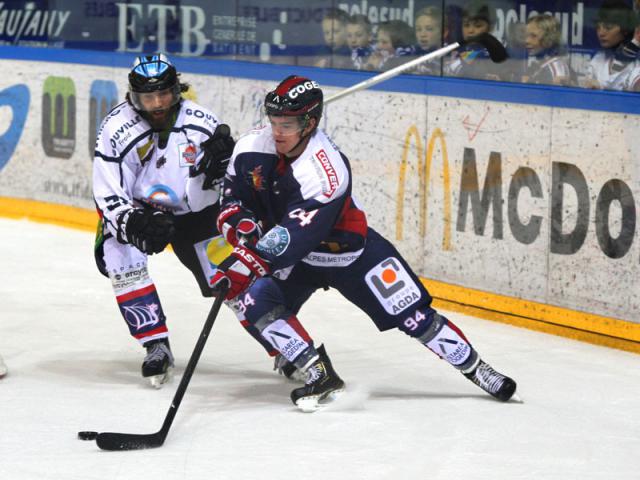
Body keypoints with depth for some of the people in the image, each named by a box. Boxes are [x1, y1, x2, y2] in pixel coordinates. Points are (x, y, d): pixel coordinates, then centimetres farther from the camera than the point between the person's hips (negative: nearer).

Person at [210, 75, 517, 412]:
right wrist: (239, 222, -20)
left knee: (413, 317, -4)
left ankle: (477, 370, 14)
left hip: (350, 252, -5)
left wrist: (246, 262, -46)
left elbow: (293, 236, -40)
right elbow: (234, 192, 1)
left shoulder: (327, 170, -34)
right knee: (255, 301, -21)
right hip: (294, 257, 5)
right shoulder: (252, 148, -15)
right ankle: (320, 376, -14)